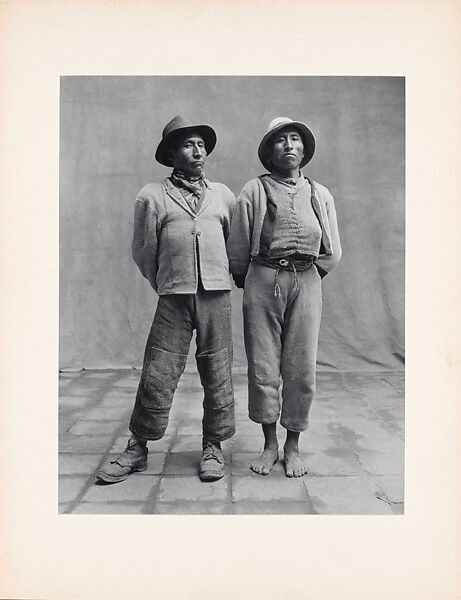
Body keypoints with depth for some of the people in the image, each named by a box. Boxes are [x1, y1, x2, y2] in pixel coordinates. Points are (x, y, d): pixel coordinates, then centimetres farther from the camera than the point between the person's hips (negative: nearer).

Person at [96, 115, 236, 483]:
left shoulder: (223, 195, 12)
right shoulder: (153, 197, 3)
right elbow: (144, 251, 9)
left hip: (216, 294, 2)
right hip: (173, 299, -2)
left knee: (218, 373, 5)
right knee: (157, 375, -1)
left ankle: (213, 447, 21)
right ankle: (137, 450, 14)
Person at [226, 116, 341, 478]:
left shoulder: (321, 195, 15)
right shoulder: (254, 191, 7)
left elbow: (332, 254, 17)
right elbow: (237, 249, 10)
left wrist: (305, 274, 14)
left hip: (306, 282, 2)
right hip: (263, 281, -1)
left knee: (301, 369, 2)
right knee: (262, 367, 1)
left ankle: (293, 447, 17)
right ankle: (270, 445, 16)